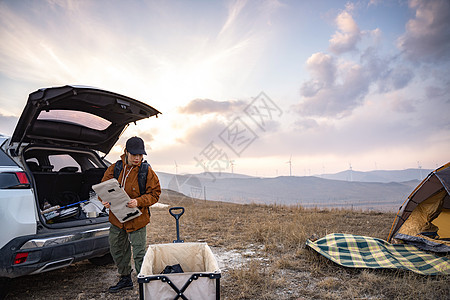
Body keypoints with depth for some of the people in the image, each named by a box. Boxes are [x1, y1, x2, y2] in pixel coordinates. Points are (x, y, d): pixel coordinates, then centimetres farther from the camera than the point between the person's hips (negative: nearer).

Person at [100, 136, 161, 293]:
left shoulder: (147, 171, -11)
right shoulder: (114, 168, -1)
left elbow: (154, 193, -9)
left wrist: (138, 202, -25)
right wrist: (105, 200, -14)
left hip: (137, 219, -5)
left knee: (139, 253, -2)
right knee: (116, 250, 19)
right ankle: (125, 279, 40)